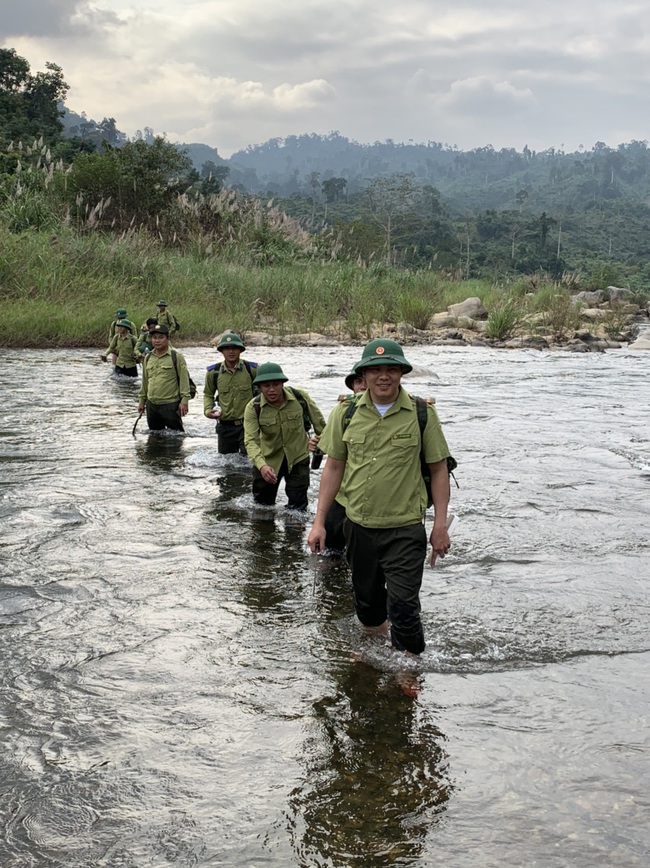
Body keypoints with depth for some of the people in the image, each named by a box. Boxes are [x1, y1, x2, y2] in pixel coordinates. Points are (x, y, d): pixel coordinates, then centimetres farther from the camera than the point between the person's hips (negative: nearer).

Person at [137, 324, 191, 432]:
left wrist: (184, 401, -15)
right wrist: (142, 401, 18)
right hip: (152, 405, 6)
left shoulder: (176, 357, -6)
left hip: (171, 405, -6)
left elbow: (184, 380, -9)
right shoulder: (148, 358, 12)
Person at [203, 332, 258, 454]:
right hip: (225, 425, 2)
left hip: (248, 424, -2)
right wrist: (207, 410, -2)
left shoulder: (252, 369, -6)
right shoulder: (213, 372, -2)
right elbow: (208, 394, 15)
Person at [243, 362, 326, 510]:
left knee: (297, 507, 3)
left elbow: (319, 423, -1)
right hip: (268, 460, 1)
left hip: (298, 459, -1)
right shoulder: (253, 408, -21)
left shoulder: (300, 397, -19)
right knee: (262, 504, 16)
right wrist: (261, 465, -44)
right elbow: (251, 440, -29)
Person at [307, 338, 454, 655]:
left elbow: (438, 469, -2)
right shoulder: (345, 413, 0)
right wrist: (319, 522, 4)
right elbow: (333, 467, 6)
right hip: (359, 525, 4)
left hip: (405, 529, -3)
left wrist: (440, 525, -5)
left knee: (403, 608, -6)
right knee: (367, 601, 21)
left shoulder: (422, 413, -6)